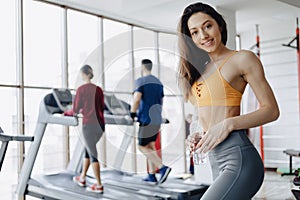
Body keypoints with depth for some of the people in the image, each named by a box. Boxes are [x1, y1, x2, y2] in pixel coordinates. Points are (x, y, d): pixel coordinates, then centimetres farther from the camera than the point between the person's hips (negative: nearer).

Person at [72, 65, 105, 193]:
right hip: (100, 124, 6)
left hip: (89, 125, -6)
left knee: (93, 154, 0)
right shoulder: (99, 89, 10)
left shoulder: (81, 89, -7)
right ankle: (82, 178, 34)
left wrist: (82, 109, 16)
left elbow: (75, 109, -6)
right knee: (88, 149, 22)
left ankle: (99, 186, 3)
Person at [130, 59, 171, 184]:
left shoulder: (140, 81, -9)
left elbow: (136, 99, -22)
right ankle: (151, 176, 15)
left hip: (146, 119, -7)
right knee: (150, 146, 14)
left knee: (143, 147, 0)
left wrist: (132, 114, -10)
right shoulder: (158, 83, 13)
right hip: (157, 120, 7)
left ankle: (163, 168, -15)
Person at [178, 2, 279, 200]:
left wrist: (228, 124, -16)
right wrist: (199, 136, 3)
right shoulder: (200, 69, 17)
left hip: (238, 158, -7)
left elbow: (271, 110, -4)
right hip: (215, 161, 7)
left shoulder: (242, 58, -2)